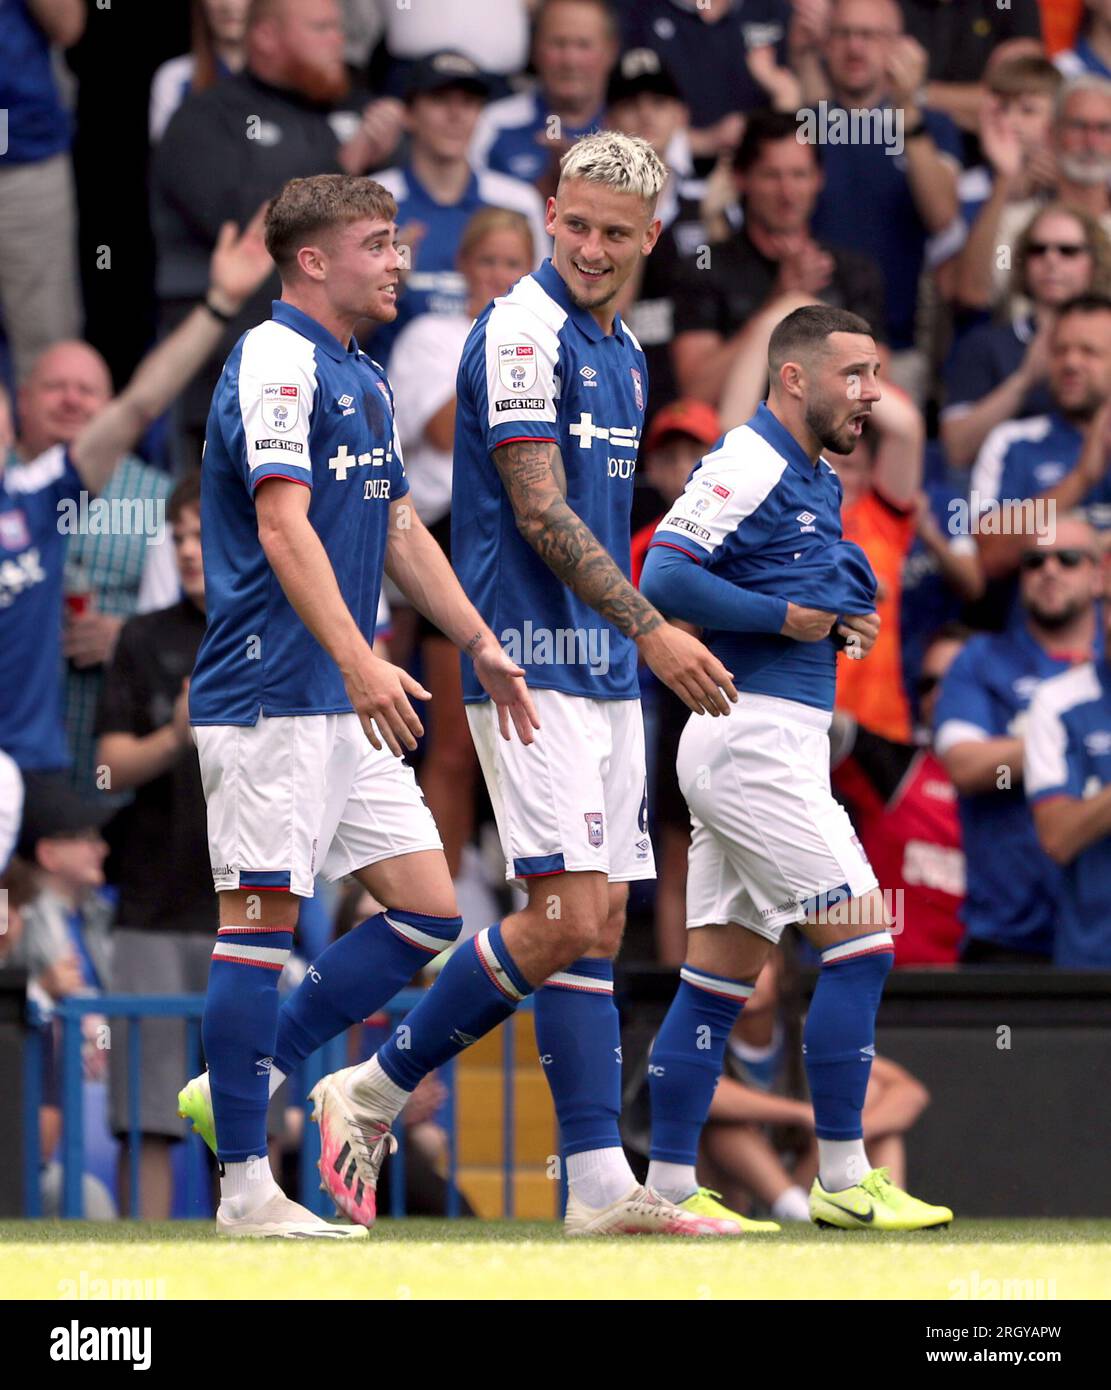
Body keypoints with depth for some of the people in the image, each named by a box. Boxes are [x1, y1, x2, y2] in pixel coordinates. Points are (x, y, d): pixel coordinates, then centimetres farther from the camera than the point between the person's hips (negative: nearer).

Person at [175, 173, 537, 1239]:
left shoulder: (363, 381, 18)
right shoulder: (277, 364, -12)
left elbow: (400, 530, 26)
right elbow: (284, 528, -21)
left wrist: (480, 646, 22)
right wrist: (359, 662, -29)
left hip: (348, 709, 10)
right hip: (268, 699, -10)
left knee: (428, 909, 5)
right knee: (262, 915, -7)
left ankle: (249, 1082, 13)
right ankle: (245, 1184, -4)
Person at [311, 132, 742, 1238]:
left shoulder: (621, 353, 17)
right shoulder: (523, 332, -11)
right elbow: (540, 512, -16)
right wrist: (651, 629, -18)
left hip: (606, 668, 9)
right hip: (532, 667, -9)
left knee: (601, 922, 4)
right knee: (567, 919, -14)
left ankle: (600, 1184, 3)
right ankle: (374, 1089, -2)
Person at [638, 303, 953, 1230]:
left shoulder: (817, 481, 18)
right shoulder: (749, 466, -12)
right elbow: (666, 577, -22)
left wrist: (846, 622, 6)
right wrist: (791, 617, -17)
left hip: (772, 748, 10)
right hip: (758, 742, -10)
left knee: (721, 976, 8)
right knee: (863, 940, -9)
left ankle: (669, 1187, 8)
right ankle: (843, 1180, -6)